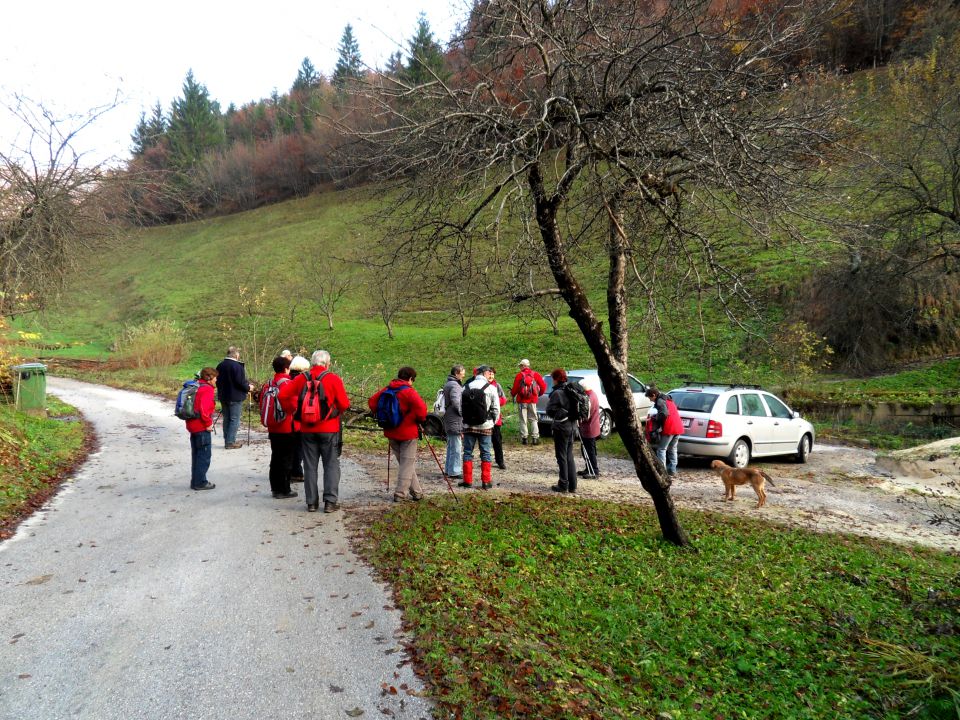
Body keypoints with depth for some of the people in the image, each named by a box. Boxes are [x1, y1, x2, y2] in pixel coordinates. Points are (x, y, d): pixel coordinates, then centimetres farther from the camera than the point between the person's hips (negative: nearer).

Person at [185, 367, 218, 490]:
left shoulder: (198, 387, 14)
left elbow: (194, 406, 18)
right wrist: (208, 423, -15)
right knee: (204, 455, -1)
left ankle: (195, 481, 23)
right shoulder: (208, 389, -14)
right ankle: (200, 482, 3)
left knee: (196, 455, 16)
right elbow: (204, 408, -24)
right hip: (202, 428, -9)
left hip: (193, 426, 9)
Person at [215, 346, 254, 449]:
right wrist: (248, 387, -3)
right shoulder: (237, 366, -18)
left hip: (223, 397, 8)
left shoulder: (220, 365, 6)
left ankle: (227, 440, 20)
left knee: (226, 419, 15)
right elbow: (240, 382, -21)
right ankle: (230, 442, -3)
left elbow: (217, 381, 14)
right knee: (235, 419, -1)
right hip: (235, 397, -7)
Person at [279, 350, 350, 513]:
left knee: (310, 465, 11)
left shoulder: (301, 378, 0)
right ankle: (330, 501, 2)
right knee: (331, 464, 6)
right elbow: (344, 404, -10)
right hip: (329, 429, -3)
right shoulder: (333, 379, -9)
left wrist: (292, 410, 8)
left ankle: (311, 502, 14)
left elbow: (283, 395, -4)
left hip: (307, 429, 3)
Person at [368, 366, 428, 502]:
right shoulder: (409, 392, -14)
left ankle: (417, 492, 23)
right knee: (407, 464, 5)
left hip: (391, 433, 6)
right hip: (408, 433, -6)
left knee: (404, 463, 16)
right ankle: (400, 494, 3)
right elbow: (421, 407, -28)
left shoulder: (386, 390, 5)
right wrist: (420, 419, -10)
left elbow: (372, 401, 10)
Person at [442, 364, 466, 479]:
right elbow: (456, 403, -27)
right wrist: (463, 413, -15)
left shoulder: (448, 384, 16)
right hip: (455, 421, -10)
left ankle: (448, 469, 25)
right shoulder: (454, 385, -17)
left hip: (449, 420, 10)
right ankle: (454, 471, 1)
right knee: (456, 447, -4)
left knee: (451, 446, 18)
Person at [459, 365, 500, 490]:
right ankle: (486, 481, 7)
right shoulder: (491, 388, -6)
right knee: (486, 453, 6)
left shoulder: (466, 387, 2)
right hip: (485, 426, -2)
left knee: (467, 452, 10)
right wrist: (493, 422, 10)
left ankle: (467, 480, 12)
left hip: (468, 425, 2)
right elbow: (496, 409, -5)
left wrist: (465, 420, 12)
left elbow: (460, 406, 3)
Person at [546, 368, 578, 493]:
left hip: (561, 427, -8)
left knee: (562, 457, 1)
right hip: (572, 426, 8)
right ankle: (572, 485, 17)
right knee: (570, 457, 14)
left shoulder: (557, 393, -16)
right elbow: (577, 407, 13)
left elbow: (550, 410, -16)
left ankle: (563, 485, 6)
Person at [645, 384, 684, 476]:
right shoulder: (667, 399, 22)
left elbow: (664, 414, -22)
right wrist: (657, 417, 15)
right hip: (678, 427, 9)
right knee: (672, 449, 18)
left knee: (661, 449, -1)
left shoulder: (660, 401, -8)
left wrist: (656, 419, -6)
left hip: (669, 428, -9)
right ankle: (672, 470, 19)